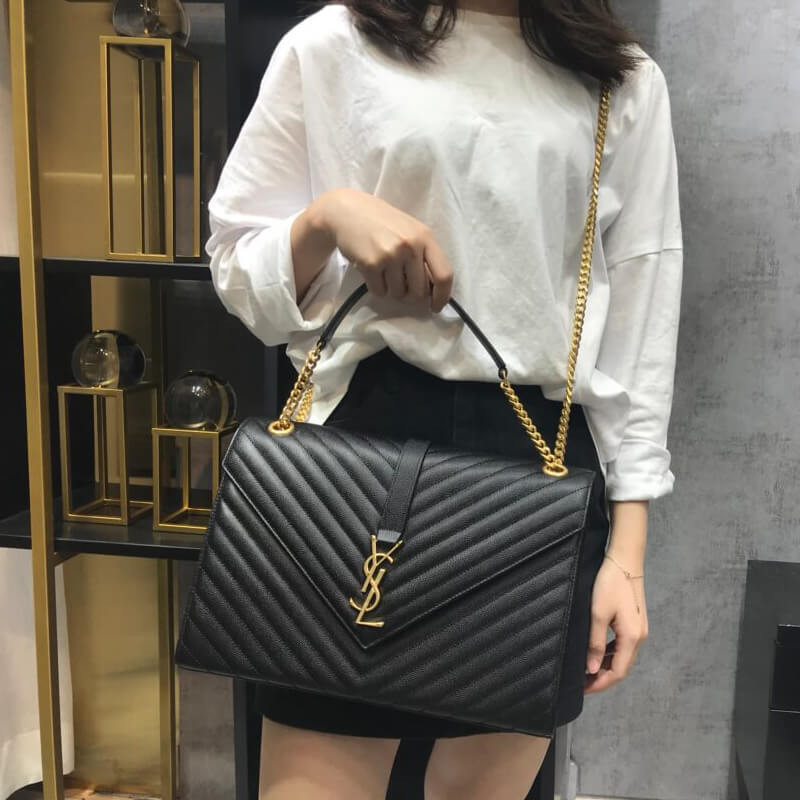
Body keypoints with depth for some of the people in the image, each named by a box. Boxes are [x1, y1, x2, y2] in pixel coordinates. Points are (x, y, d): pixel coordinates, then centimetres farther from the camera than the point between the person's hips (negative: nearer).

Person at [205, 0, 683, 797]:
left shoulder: (625, 84, 11)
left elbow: (641, 316, 7)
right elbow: (238, 269, 9)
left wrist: (627, 547, 2)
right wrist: (326, 216, -13)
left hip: (545, 461, 2)